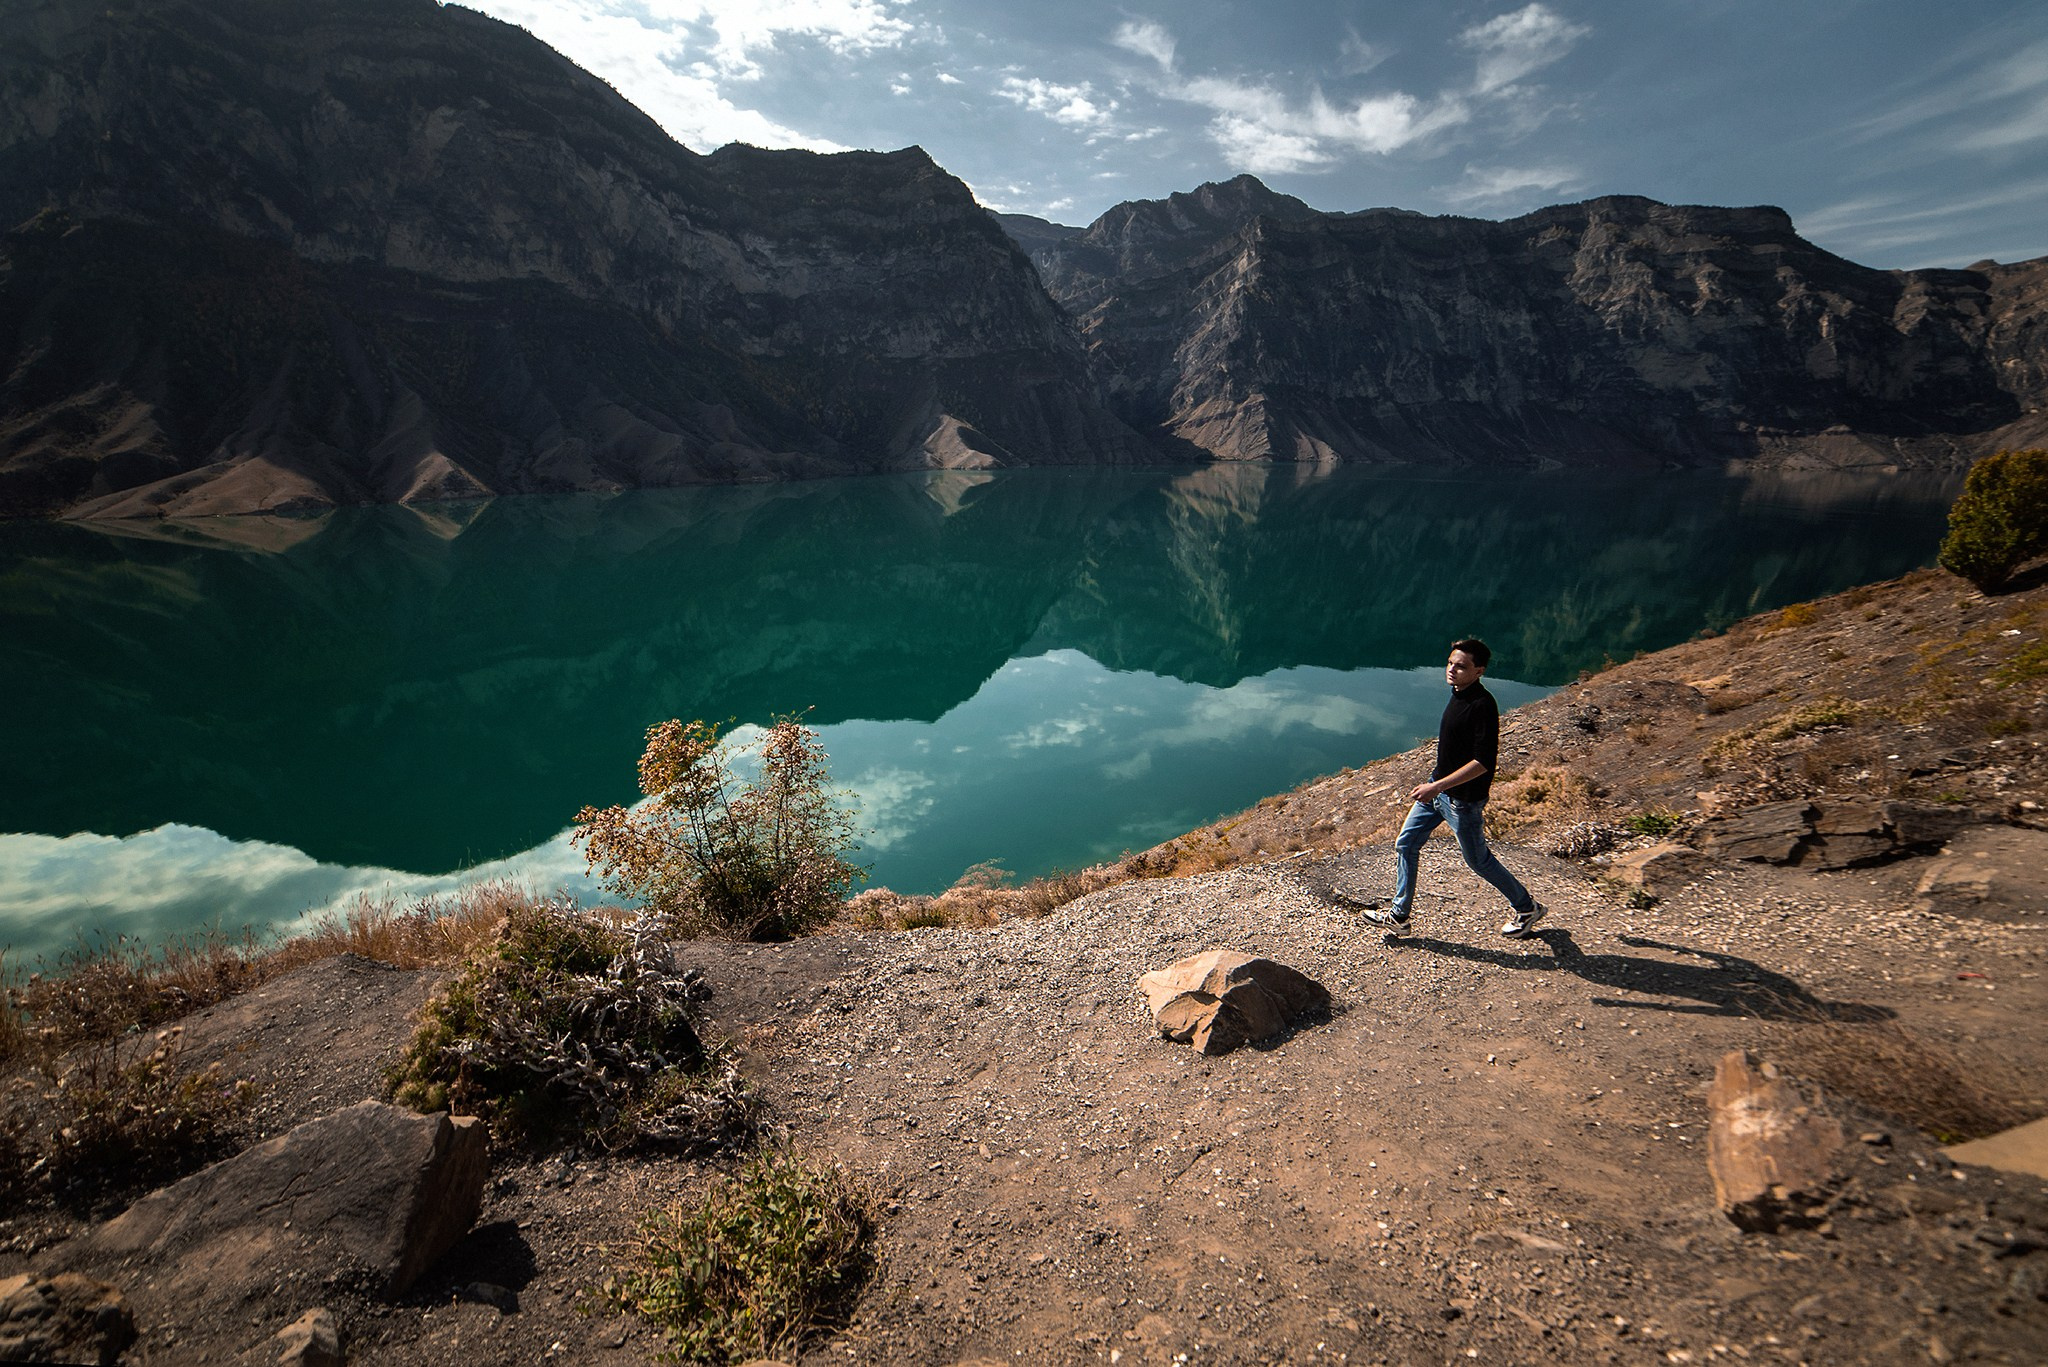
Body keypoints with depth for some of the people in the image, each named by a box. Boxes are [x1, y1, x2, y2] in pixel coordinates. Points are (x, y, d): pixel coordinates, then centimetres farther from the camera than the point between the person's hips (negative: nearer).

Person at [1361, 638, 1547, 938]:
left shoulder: (1483, 706, -25)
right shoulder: (1458, 694, 3)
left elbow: (1484, 761, -27)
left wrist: (1438, 786, -29)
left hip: (1463, 798, -9)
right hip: (1438, 788, 9)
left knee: (1477, 860, 9)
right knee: (1405, 845, 11)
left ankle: (1527, 908, 33)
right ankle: (1399, 914, 23)